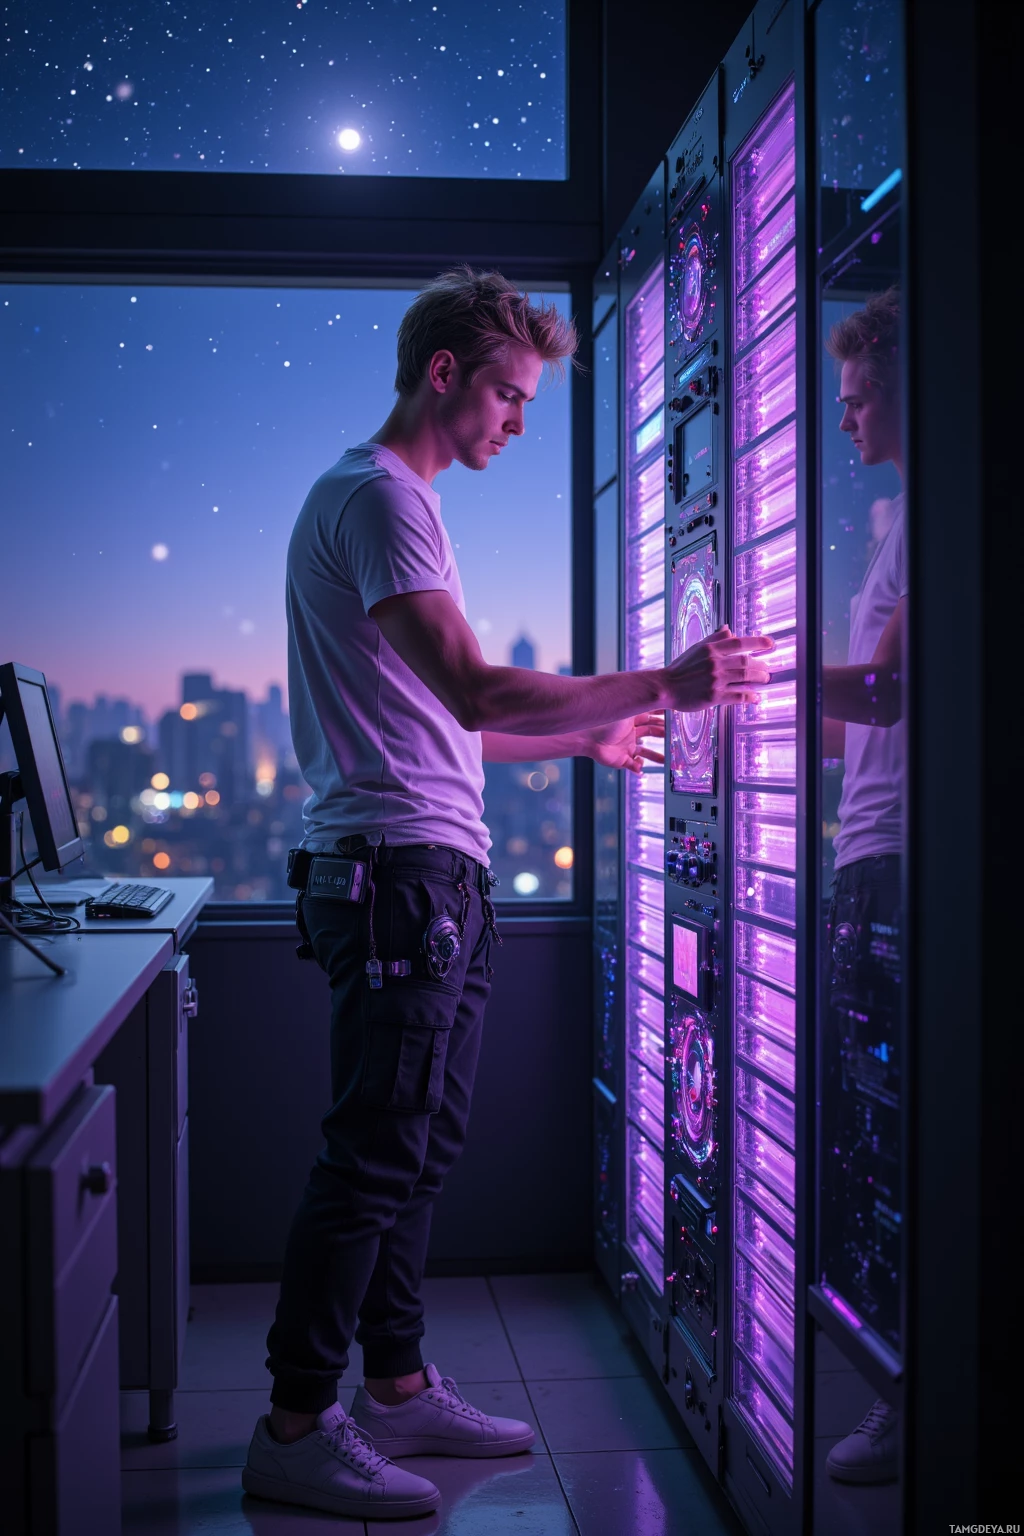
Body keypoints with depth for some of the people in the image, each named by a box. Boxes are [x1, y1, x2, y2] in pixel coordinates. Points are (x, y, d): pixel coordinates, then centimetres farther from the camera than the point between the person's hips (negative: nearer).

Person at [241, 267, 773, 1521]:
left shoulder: (396, 498, 23)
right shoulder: (377, 496, -10)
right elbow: (475, 692, -21)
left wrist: (583, 736, 23)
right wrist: (665, 686, -16)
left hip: (438, 874, 11)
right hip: (398, 867, -11)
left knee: (418, 1147, 15)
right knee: (375, 1156, -6)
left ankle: (397, 1388, 25)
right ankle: (296, 1426, 4)